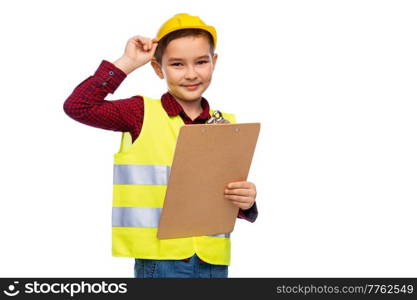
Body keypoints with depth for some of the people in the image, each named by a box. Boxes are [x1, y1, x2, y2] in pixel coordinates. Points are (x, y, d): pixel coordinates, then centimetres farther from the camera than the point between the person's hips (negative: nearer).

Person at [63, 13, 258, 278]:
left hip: (213, 262, 3)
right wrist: (127, 63, -7)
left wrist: (245, 203, -12)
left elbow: (239, 192, 12)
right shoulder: (141, 113, -1)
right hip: (159, 259, -3)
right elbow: (77, 106, -11)